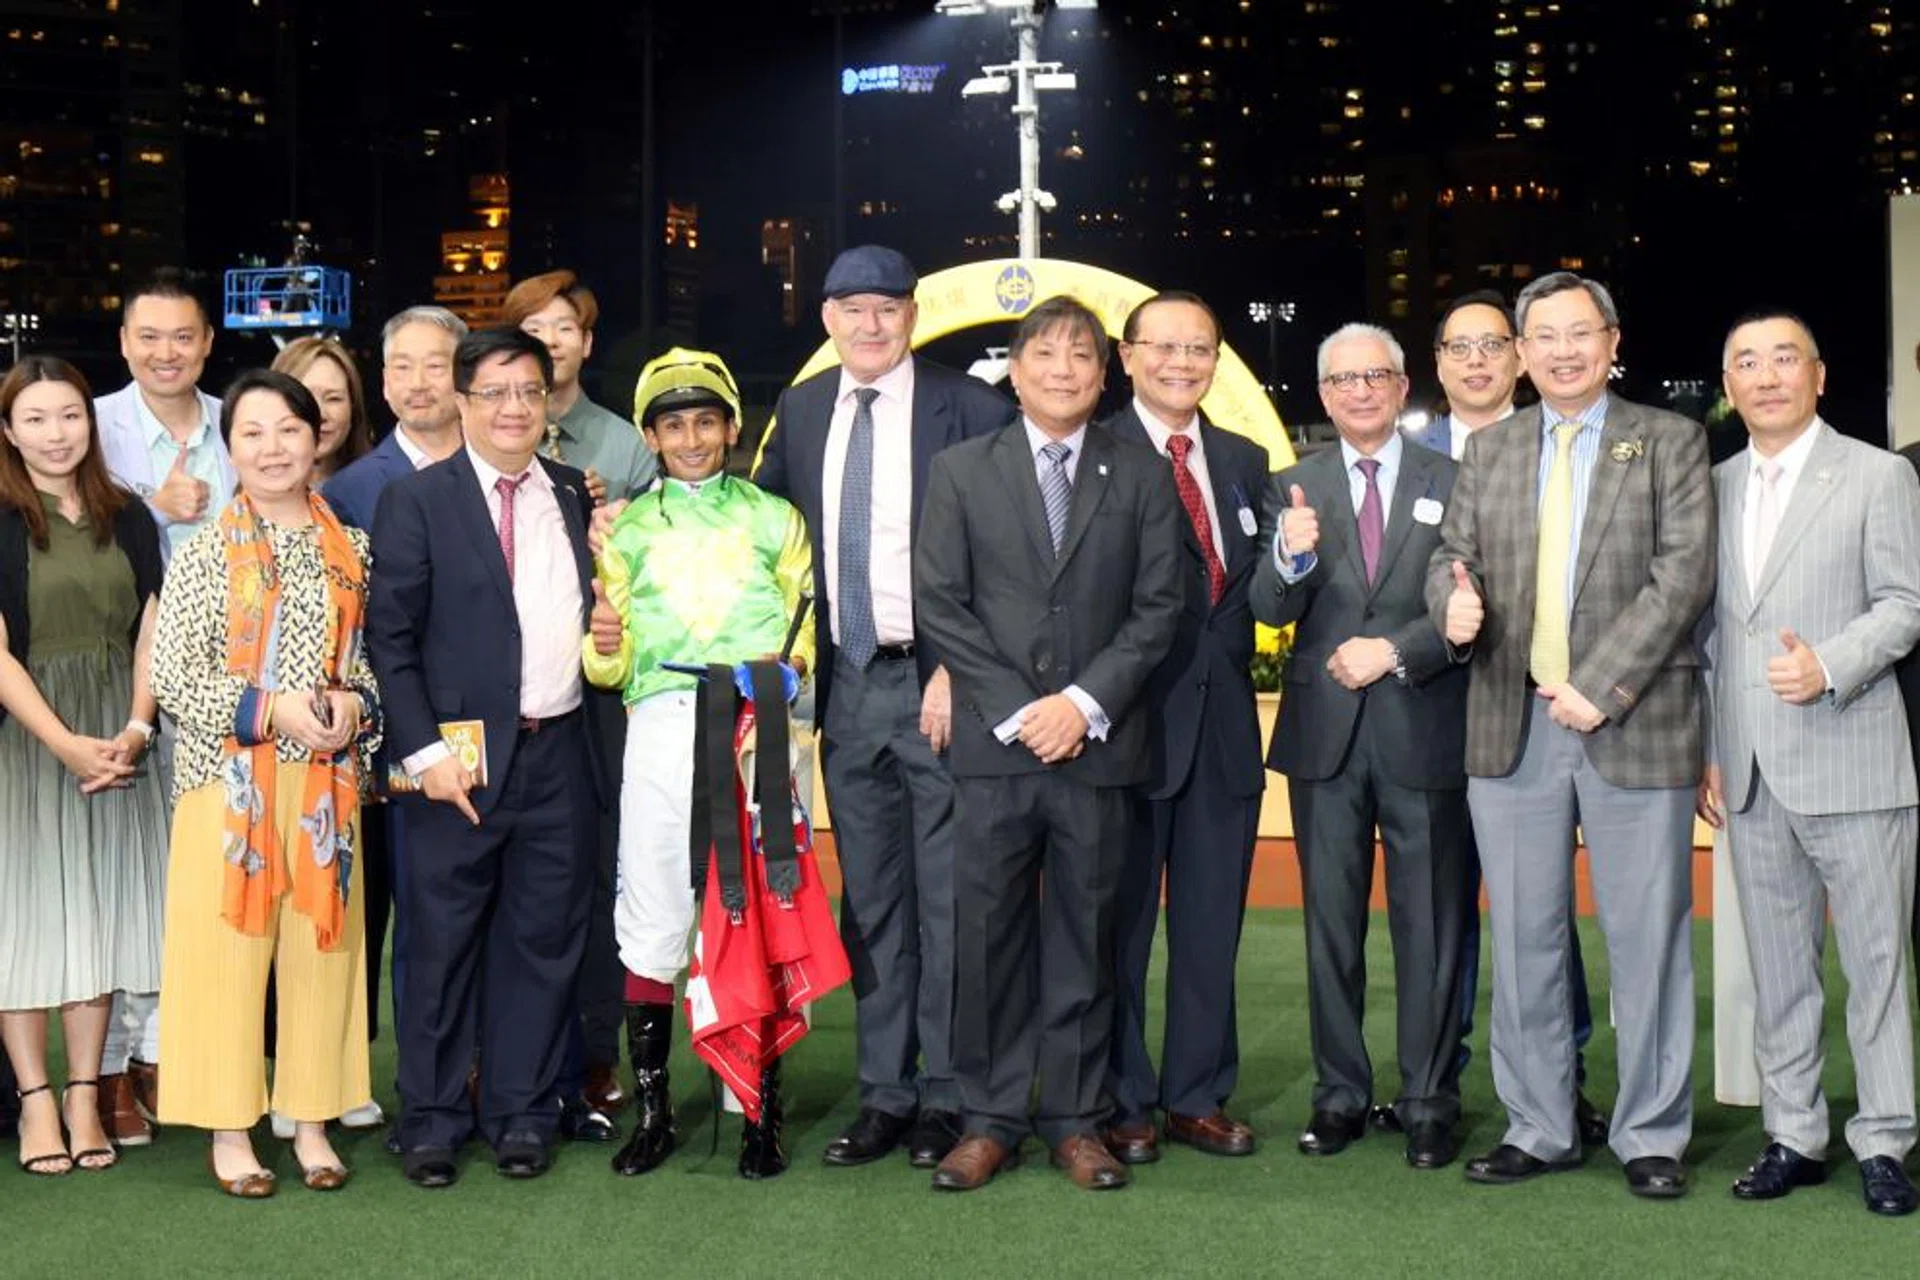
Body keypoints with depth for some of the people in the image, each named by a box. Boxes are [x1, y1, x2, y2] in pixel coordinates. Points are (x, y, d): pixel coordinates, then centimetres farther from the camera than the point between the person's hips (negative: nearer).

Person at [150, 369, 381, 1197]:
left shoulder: (352, 551, 9)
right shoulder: (205, 553, -1)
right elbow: (170, 677, -5)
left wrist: (354, 704, -6)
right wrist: (270, 709, -15)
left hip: (326, 782, 3)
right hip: (229, 780, -3)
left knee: (322, 944, 6)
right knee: (227, 948, -1)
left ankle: (312, 1121, 17)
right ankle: (230, 1130, 9)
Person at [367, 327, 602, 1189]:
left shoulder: (576, 495, 11)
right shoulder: (416, 501, -1)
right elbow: (389, 638, -5)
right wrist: (424, 751, -12)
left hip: (558, 754, 4)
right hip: (463, 758, -4)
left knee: (542, 940, 9)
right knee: (442, 945, 4)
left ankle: (523, 1115, 21)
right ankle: (433, 1121, 17)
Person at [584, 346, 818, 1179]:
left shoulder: (774, 518, 17)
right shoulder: (628, 530, 18)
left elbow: (809, 624, 14)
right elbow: (610, 668, 14)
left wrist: (793, 662, -7)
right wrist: (606, 645, -8)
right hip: (661, 726, 1)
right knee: (651, 921, -1)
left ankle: (760, 1113, 5)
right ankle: (651, 1107, 10)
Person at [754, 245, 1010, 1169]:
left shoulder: (970, 409, -4)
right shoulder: (800, 412, 11)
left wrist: (959, 673, -14)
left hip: (939, 684, -5)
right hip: (846, 683, 5)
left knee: (949, 899, 1)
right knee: (868, 901, 10)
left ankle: (946, 1098, 11)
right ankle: (885, 1094, 19)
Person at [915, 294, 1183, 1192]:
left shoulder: (1140, 475, 9)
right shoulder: (961, 470, 7)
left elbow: (1159, 605, 3)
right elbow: (940, 603, 1)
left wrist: (1085, 701, -9)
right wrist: (1015, 710, -8)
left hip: (1097, 742, 1)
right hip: (993, 744, 0)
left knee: (1086, 935, 6)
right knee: (990, 934, 2)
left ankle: (1077, 1120, 15)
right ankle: (990, 1119, 12)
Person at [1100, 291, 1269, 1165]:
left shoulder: (1244, 461, 14)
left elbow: (1253, 587, 15)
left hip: (1222, 721, 5)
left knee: (1212, 924, 11)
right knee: (1119, 923, 4)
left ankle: (1198, 1098, 23)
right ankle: (1121, 1105, 15)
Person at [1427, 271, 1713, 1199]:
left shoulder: (1670, 442, 3)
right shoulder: (1487, 450, 14)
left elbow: (1683, 572, -7)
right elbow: (1453, 555, 13)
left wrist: (1601, 686, -15)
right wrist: (1454, 601, -13)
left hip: (1634, 723, -3)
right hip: (1512, 726, 3)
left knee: (1648, 938, 2)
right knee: (1522, 939, 8)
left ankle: (1650, 1136, 14)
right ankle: (1538, 1128, 19)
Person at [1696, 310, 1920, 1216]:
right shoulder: (1713, 487, 13)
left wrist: (1829, 666, -21)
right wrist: (1705, 750, 10)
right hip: (1749, 770, 4)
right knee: (1777, 969, 10)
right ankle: (1793, 1137, 19)